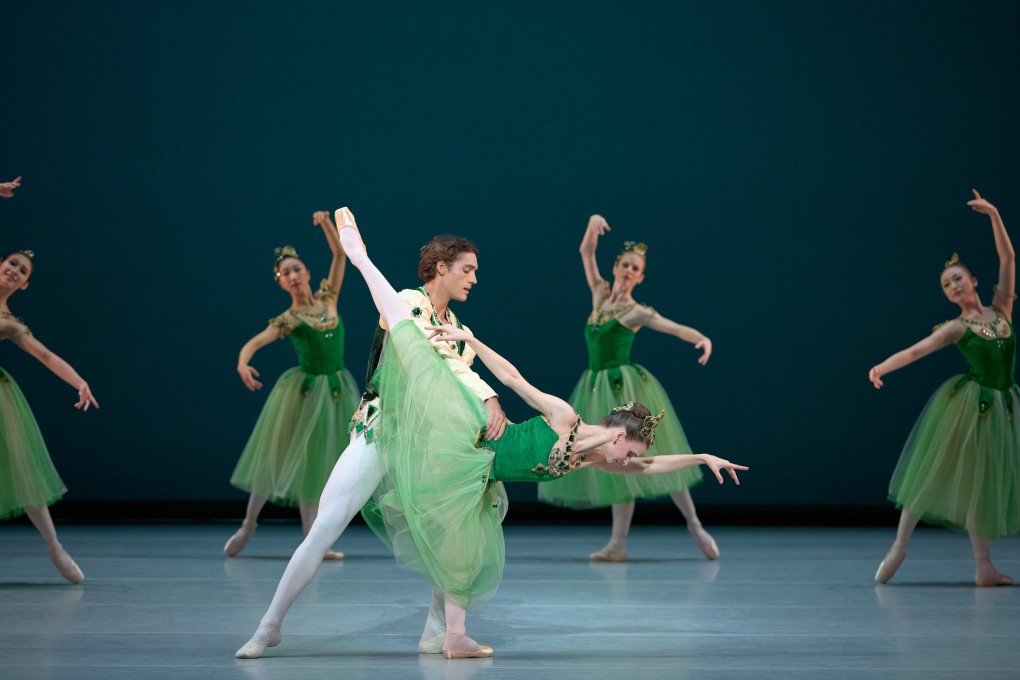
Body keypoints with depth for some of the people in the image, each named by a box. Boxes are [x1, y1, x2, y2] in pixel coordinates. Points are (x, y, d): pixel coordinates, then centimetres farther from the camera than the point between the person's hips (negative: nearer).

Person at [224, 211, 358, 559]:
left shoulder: (326, 298, 4)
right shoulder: (288, 319, -9)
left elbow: (340, 254, 5)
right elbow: (254, 341, -20)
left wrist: (326, 223, -10)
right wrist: (243, 362, -41)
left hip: (336, 390, 4)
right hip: (305, 390, -4)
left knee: (323, 463, 4)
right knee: (285, 458, 3)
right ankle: (249, 522, 19)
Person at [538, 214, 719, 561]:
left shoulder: (637, 312, -5)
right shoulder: (600, 295, 10)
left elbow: (677, 328, -15)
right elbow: (586, 252, 14)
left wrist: (703, 339, -35)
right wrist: (593, 223, -4)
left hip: (624, 386, -5)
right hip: (596, 386, 6)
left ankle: (695, 526, 4)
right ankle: (618, 544, 4)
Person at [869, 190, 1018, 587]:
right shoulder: (956, 328, -1)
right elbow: (916, 350, -13)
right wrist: (883, 367, -28)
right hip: (969, 403, -4)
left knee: (984, 480, 7)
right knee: (935, 472, -4)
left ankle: (983, 567, 7)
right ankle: (899, 546, 1)